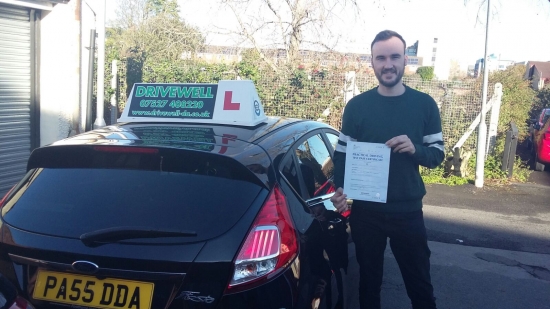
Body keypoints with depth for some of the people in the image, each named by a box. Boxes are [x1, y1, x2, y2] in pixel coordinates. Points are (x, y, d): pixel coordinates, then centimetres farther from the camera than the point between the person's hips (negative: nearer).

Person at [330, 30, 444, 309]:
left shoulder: (424, 104, -2)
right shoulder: (357, 105, -1)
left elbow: (437, 155, 1)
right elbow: (342, 153, 3)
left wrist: (415, 149, -21)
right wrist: (339, 189, -14)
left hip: (408, 211, 0)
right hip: (365, 210, 1)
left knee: (419, 283, 10)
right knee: (369, 280, 16)